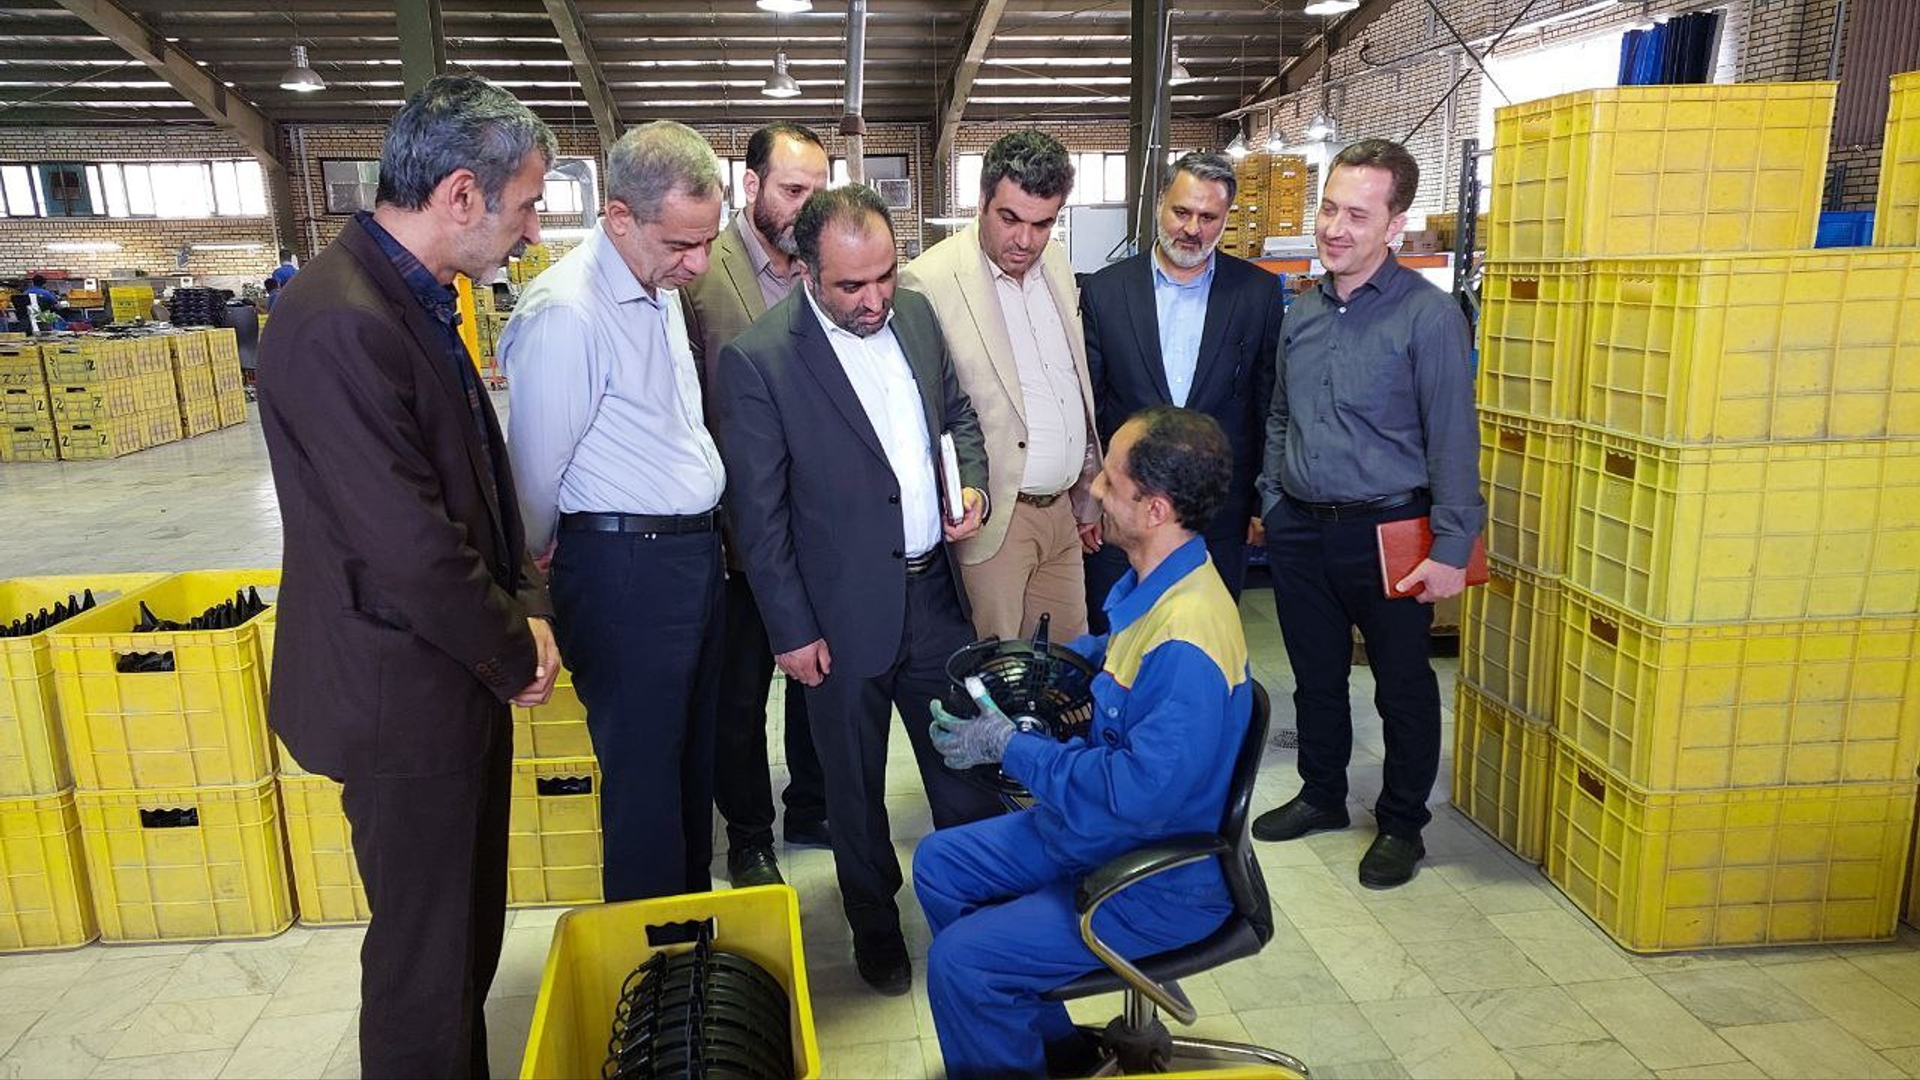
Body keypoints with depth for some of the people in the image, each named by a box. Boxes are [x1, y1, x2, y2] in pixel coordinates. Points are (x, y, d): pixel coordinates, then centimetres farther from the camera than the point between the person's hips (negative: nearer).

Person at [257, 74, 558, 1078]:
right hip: (405, 701, -9)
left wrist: (525, 607, 3)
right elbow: (412, 547, -26)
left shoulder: (415, 297, 6)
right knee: (427, 952, 10)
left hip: (458, 682, 10)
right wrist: (517, 652, -11)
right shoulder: (340, 326, -25)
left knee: (468, 928, 24)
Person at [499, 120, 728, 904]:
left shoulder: (661, 286, 8)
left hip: (695, 552, 9)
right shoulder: (565, 312, -20)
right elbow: (537, 469, -13)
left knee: (695, 757, 19)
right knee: (644, 772, 5)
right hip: (624, 569, -8)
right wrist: (531, 570, 2)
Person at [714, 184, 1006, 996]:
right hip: (845, 615, -4)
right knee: (856, 788, 15)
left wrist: (973, 486, -5)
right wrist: (791, 631, -11)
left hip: (935, 591, 5)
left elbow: (960, 412, 15)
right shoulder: (757, 360, -16)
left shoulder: (917, 314, 1)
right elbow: (757, 511, -12)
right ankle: (875, 928, 38)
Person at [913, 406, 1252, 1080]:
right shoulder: (1149, 583, -2)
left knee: (960, 962, -17)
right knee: (938, 865, 15)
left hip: (1163, 881, -10)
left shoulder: (1186, 643, -32)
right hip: (1098, 826, 10)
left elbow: (1136, 796, -32)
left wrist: (1008, 748, -21)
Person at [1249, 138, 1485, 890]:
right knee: (1315, 675, 18)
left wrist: (1452, 547, -15)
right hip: (1300, 530, 5)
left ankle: (1402, 824, 27)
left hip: (1385, 532, -5)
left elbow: (1452, 438, -12)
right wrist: (1272, 499, 13)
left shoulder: (1428, 315, -11)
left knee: (1403, 687, 9)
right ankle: (1322, 795, 37)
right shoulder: (1303, 312, 7)